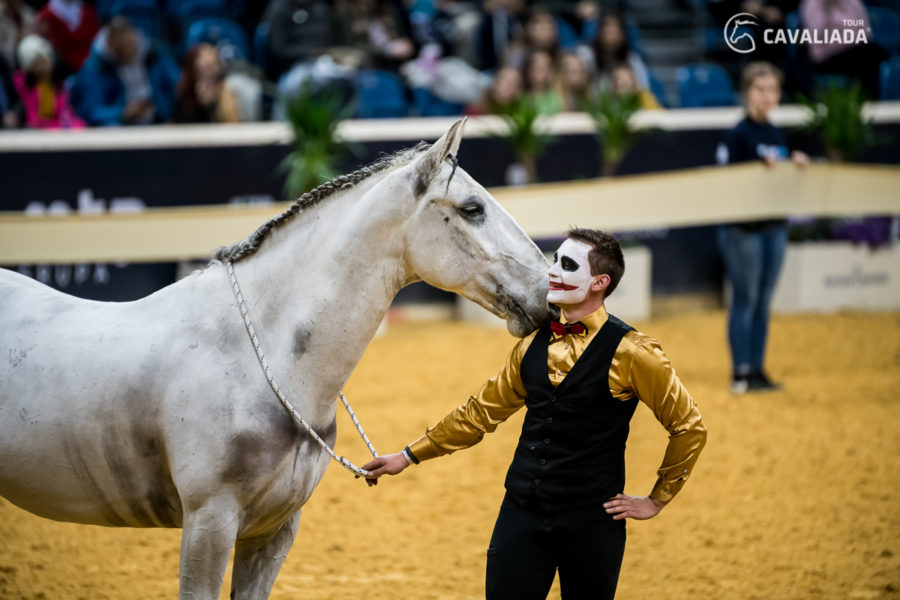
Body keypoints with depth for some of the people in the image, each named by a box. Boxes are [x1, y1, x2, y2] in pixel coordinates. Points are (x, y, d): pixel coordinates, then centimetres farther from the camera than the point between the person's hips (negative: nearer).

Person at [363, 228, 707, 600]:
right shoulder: (534, 344, 8)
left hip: (591, 523, -4)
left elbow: (688, 426, -2)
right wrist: (411, 455, 16)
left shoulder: (630, 353, -8)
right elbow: (482, 411, 17)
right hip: (522, 513, 4)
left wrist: (657, 500, 1)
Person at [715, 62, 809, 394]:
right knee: (745, 300, -3)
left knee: (763, 302, 10)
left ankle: (757, 370, 16)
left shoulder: (776, 135, 12)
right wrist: (763, 168, -25)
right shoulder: (738, 135, -10)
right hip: (742, 229, -7)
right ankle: (741, 373, 2)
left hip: (775, 226, 7)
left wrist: (796, 165, 0)